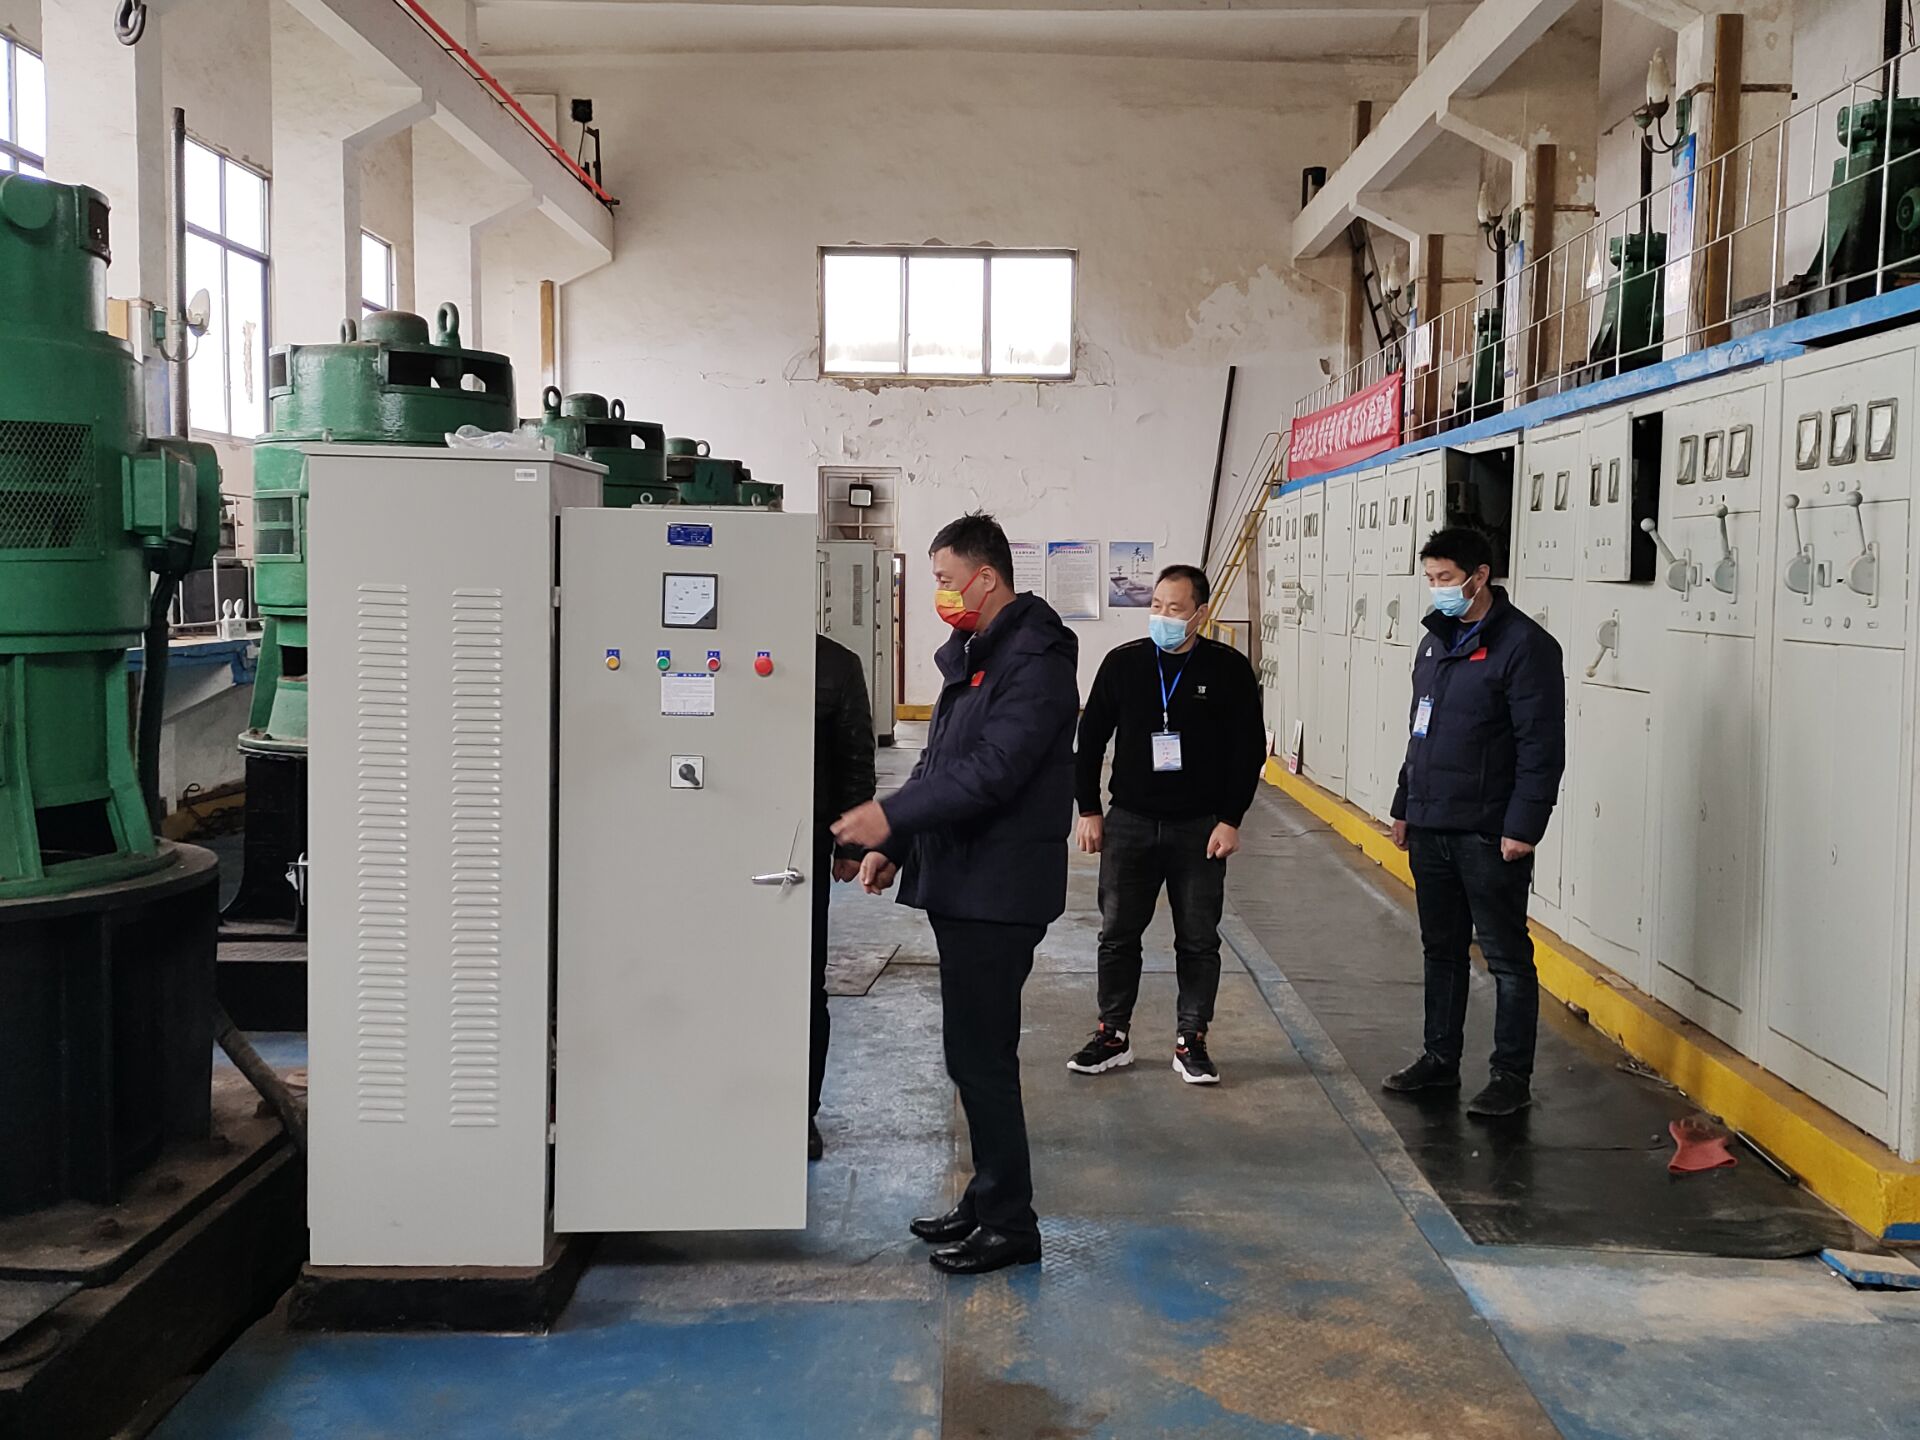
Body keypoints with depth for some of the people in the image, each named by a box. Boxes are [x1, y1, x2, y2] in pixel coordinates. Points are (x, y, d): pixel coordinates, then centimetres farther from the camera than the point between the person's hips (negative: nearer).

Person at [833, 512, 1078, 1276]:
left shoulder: (1037, 660, -15)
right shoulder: (973, 653, 16)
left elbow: (992, 771, -25)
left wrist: (892, 815, -24)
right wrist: (893, 846, 13)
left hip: (1000, 889, -10)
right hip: (961, 882, 10)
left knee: (981, 1055, -4)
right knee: (975, 1051, 15)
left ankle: (1009, 1224, 7)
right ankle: (987, 1201, 27)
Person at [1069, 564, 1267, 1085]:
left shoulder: (1229, 669, -5)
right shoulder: (1123, 663, 0)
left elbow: (1250, 748, -2)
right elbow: (1090, 739, 7)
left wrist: (1230, 819, -8)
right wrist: (1089, 810, 3)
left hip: (1199, 829, -1)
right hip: (1130, 823, 2)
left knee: (1199, 940, 6)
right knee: (1118, 934, 8)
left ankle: (1191, 1042, 18)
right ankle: (1113, 1036, 20)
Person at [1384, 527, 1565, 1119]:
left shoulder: (1524, 646, -11)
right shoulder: (1436, 641, 14)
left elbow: (1542, 748, -15)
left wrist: (1523, 827, -20)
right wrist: (1405, 805, 19)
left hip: (1488, 836, -8)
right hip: (1430, 827, 8)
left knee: (1507, 958, 2)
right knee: (1441, 949, 16)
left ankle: (1512, 1077, 10)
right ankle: (1441, 1059, 28)